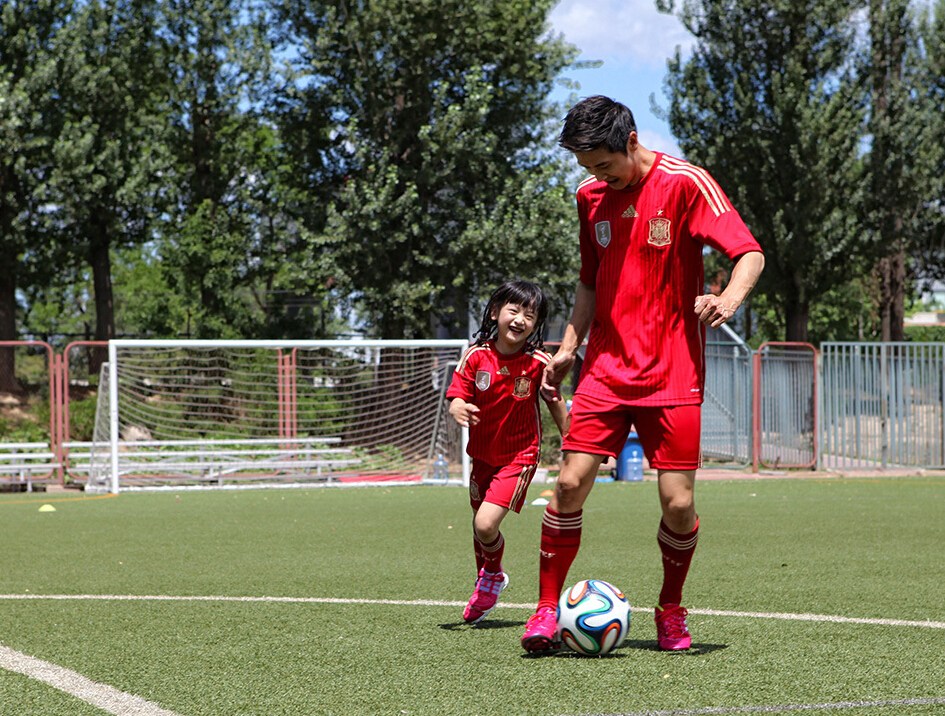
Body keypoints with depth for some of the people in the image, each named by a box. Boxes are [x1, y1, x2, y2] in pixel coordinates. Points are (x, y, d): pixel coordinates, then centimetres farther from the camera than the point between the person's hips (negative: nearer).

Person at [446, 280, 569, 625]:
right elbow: (457, 396, -11)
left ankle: (493, 575, 16)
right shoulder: (476, 355, -10)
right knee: (479, 527, 16)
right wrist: (458, 409, -34)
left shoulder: (538, 362, -14)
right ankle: (486, 583, 45)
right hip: (483, 453, 4)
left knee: (486, 524, -17)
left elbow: (555, 403, -1)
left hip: (519, 456, -4)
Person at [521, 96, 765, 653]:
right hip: (607, 368, 4)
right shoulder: (592, 197, 9)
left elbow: (750, 254, -12)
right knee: (571, 484, -9)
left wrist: (729, 298, -32)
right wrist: (568, 349, 12)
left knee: (679, 502, -6)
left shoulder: (685, 183, -7)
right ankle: (547, 610, 4)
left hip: (673, 371, -3)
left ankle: (671, 609, 19)